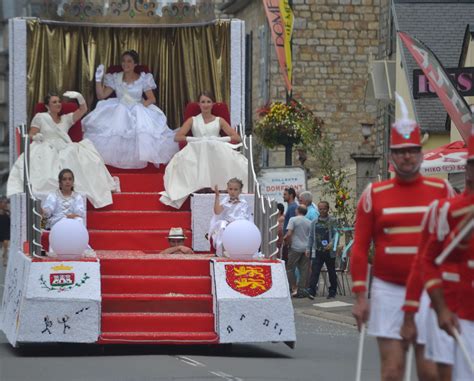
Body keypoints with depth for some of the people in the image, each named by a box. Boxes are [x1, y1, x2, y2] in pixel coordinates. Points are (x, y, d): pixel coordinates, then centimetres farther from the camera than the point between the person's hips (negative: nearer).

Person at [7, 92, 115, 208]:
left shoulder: (66, 119, 21)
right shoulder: (40, 118, 12)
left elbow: (83, 110, 15)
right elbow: (31, 135, 8)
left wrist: (79, 97, -2)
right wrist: (36, 137, -16)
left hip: (65, 150, 3)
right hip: (46, 150, -3)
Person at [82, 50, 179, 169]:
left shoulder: (143, 79, 3)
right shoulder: (115, 79, 8)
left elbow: (152, 99, 0)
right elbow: (101, 96, 5)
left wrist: (141, 105, -18)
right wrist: (98, 79, -5)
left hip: (139, 111, -2)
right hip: (118, 111, 2)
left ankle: (141, 158, -24)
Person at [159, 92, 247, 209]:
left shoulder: (219, 121, 17)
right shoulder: (192, 120, 16)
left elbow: (236, 138, 7)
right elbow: (177, 137, 2)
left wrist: (219, 139, -9)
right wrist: (196, 139, -10)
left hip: (216, 153, 1)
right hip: (196, 154, -1)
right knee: (180, 162, -37)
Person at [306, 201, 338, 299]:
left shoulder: (333, 221, 1)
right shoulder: (314, 222, 11)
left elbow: (336, 234, -4)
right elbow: (311, 236, 16)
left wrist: (331, 243, -20)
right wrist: (308, 248, 8)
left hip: (329, 251, -2)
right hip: (318, 251, 2)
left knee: (331, 272, 8)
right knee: (314, 271, -10)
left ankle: (332, 292, 19)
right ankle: (311, 291, -15)